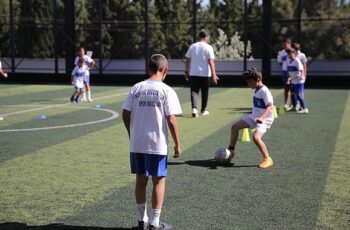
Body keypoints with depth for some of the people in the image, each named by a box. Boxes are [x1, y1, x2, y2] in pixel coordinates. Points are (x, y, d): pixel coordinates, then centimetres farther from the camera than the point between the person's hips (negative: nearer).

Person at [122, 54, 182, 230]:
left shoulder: (136, 88, 3)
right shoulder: (167, 91, -9)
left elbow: (125, 115, 3)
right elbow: (171, 120, -12)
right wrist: (177, 144, -3)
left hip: (136, 144, 4)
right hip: (157, 144, -4)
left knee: (140, 180, 14)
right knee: (159, 181, 8)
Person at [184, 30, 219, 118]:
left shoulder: (192, 46, 4)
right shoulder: (208, 47, -6)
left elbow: (187, 60, 7)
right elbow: (211, 62, -13)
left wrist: (186, 72, 16)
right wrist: (214, 75, -13)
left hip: (193, 73, 2)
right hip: (205, 74, -2)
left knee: (194, 91, 0)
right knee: (205, 92, 13)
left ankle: (194, 108, -21)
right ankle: (203, 110, 24)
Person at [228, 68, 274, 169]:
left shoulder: (264, 91, -19)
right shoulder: (257, 90, 10)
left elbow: (269, 106, -29)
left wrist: (261, 117, -42)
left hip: (265, 119, -10)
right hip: (254, 116, 10)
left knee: (256, 137, -30)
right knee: (234, 127, 10)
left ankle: (267, 159, -15)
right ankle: (231, 151, 25)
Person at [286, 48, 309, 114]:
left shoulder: (297, 61, -15)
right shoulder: (289, 61, 10)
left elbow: (301, 69, -23)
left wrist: (302, 76, -38)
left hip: (299, 81, -8)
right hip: (293, 81, 8)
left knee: (298, 95, -13)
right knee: (292, 94, 15)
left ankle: (304, 108, -8)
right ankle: (294, 107, 30)